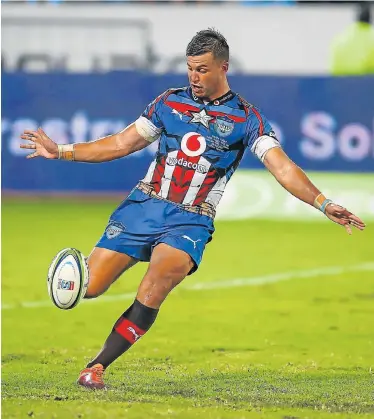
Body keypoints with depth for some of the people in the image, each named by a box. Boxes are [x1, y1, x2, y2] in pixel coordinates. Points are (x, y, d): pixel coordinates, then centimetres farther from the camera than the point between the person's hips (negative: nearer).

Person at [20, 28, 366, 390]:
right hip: (143, 206, 3)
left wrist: (323, 204, -21)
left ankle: (97, 366, -24)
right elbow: (121, 144, 17)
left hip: (191, 221, -3)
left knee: (155, 287, -31)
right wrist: (61, 152, 12)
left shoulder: (246, 118, 2)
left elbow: (282, 167, -7)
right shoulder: (169, 102, 9)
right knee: (85, 288, -13)